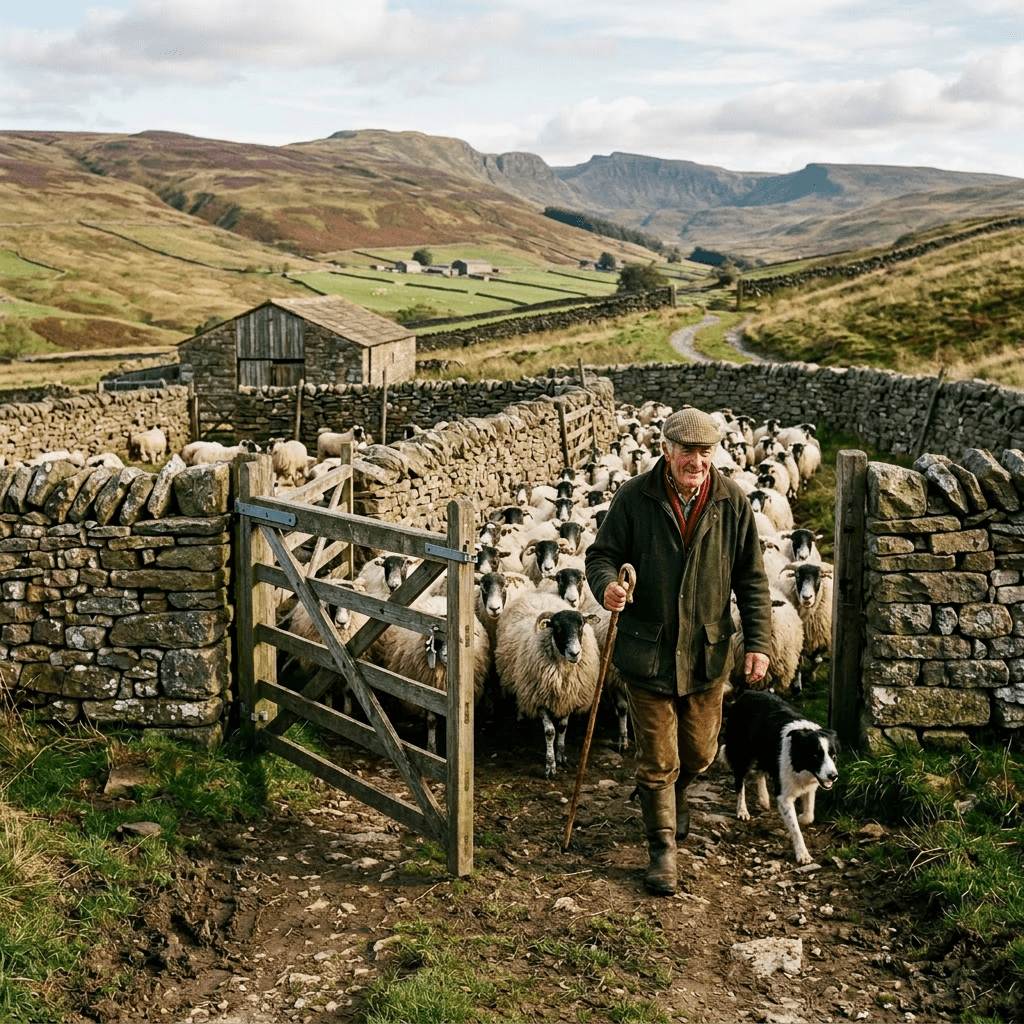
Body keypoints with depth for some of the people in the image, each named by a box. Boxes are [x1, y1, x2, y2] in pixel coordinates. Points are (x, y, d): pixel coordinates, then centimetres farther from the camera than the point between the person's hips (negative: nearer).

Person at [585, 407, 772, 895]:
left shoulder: (732, 502, -2)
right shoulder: (634, 498, -9)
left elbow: (751, 580, 3)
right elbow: (601, 554, -2)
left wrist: (758, 642, -3)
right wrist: (606, 585, -26)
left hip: (708, 653, 3)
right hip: (647, 653, -2)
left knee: (699, 752, 17)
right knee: (657, 758, 4)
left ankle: (672, 795, 50)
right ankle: (662, 847, 20)